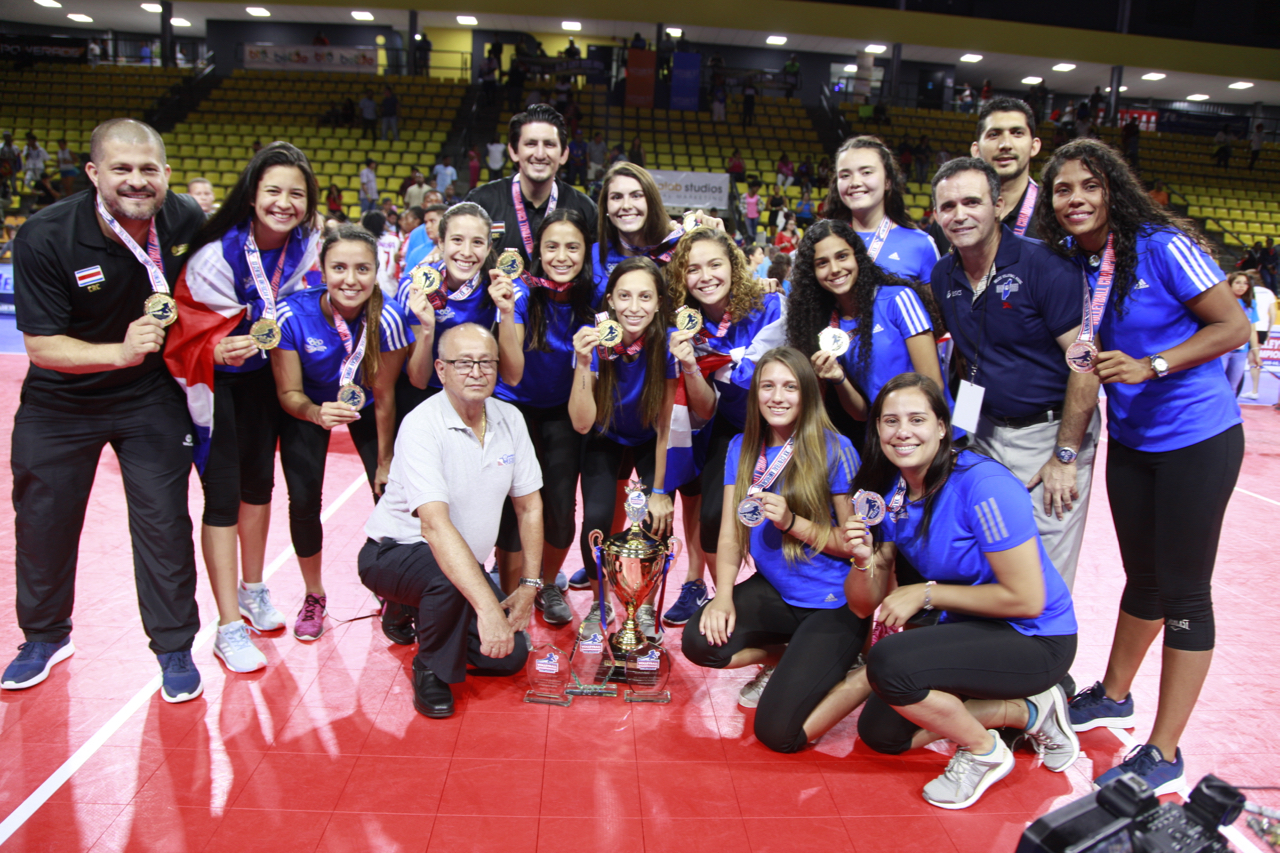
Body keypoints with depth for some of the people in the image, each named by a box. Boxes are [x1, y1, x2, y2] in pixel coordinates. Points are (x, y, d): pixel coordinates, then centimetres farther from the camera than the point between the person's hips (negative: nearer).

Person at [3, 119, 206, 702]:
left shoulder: (186, 221, -15)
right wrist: (120, 351, -34)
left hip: (151, 397, 0)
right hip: (60, 399, 0)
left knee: (164, 521, -2)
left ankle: (174, 647, 17)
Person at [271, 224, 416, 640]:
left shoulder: (388, 317, -32)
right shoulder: (293, 315, -32)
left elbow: (383, 396, -20)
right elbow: (289, 393, -20)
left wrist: (384, 460, -11)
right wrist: (317, 414, -43)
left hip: (365, 407, 0)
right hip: (307, 407, 0)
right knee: (303, 500, -7)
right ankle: (314, 596, 19)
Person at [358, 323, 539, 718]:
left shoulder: (509, 419, -6)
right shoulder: (422, 426, -25)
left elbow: (529, 506, 3)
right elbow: (435, 525, -37)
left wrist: (530, 585, -4)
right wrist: (487, 607, -45)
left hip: (465, 560, 6)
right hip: (397, 552, -6)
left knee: (511, 656, -3)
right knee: (449, 577, -38)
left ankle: (423, 615, 22)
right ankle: (431, 671, -9)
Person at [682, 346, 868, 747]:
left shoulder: (834, 451, -11)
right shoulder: (743, 448, 4)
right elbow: (731, 532, 3)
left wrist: (791, 521, -23)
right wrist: (724, 593, -13)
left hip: (834, 604, -5)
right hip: (774, 592, 6)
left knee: (778, 732, -15)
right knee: (700, 642, -22)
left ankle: (857, 674, 13)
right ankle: (782, 658, 9)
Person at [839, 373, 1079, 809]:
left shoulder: (983, 485, -25)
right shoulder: (890, 492, -3)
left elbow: (1027, 600, -24)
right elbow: (866, 605, 0)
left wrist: (927, 593, -19)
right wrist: (863, 561, -22)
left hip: (1035, 639, -8)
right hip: (971, 629, 8)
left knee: (888, 663, -28)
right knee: (879, 732, 6)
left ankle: (984, 752, -1)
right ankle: (1026, 712, 12)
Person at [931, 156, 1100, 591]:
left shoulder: (1043, 266, -15)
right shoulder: (943, 276, 4)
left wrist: (1065, 455, -17)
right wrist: (965, 424, 10)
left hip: (1051, 432, -5)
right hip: (986, 432, 6)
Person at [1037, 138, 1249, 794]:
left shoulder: (1160, 246, -17)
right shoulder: (1066, 263, 0)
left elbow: (1234, 326, -16)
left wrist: (1150, 366, -25)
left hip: (1197, 439, -6)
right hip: (1130, 440, 6)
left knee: (1183, 590, 1)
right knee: (1142, 575, 20)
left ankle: (1163, 753, 11)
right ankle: (1113, 694, 38)